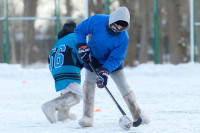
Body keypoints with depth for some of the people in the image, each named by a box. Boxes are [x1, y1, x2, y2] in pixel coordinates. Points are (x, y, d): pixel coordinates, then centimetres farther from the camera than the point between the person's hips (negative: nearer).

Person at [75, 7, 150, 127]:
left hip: (113, 62, 0)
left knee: (124, 88, -1)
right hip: (93, 59, 1)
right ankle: (88, 117, -10)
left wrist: (105, 71, -37)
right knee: (89, 84, -13)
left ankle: (138, 115, 10)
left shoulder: (123, 38, -28)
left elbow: (115, 58, -25)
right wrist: (82, 47, -24)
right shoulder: (97, 21, -28)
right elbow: (79, 30, -13)